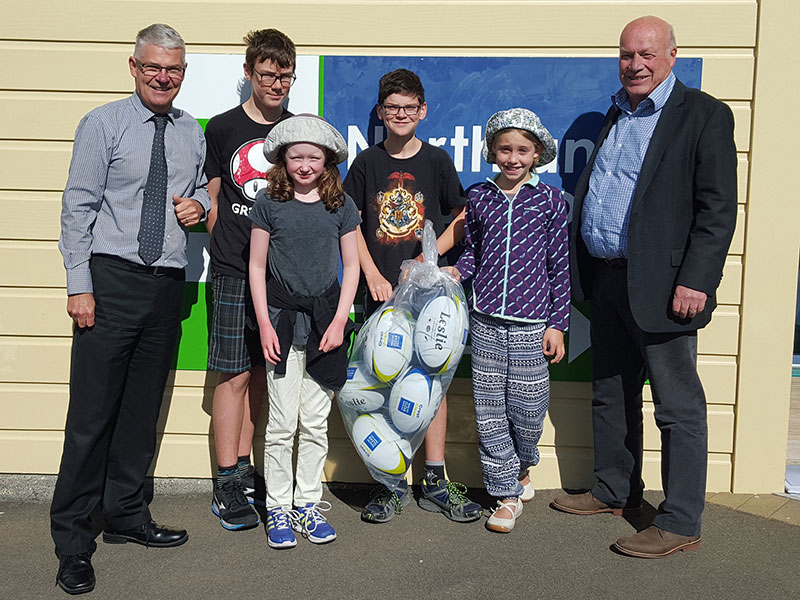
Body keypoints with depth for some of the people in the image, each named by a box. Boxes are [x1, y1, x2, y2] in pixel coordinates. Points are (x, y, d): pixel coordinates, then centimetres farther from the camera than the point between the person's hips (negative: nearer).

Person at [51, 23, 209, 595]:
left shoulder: (192, 132, 13)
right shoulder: (102, 124, -1)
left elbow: (203, 187, 28)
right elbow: (78, 208, -5)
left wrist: (199, 202, 3)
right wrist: (79, 285, -12)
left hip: (168, 285, 5)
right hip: (112, 279, -5)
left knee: (144, 408, 13)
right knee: (92, 410, -4)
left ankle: (126, 513, 28)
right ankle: (73, 538, 8)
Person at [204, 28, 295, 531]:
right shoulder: (223, 128, 1)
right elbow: (211, 199, 5)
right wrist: (227, 252, -3)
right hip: (236, 271, -3)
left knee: (262, 372, 11)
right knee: (236, 374, -2)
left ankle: (243, 467, 25)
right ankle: (227, 484, 8)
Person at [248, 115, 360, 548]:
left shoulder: (340, 205, 4)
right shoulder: (269, 203, 0)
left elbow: (351, 266, 6)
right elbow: (257, 267, 2)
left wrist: (339, 320, -3)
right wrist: (264, 325, -5)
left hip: (326, 321, 2)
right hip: (282, 318, -1)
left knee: (316, 421, 9)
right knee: (282, 422, 1)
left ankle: (308, 503, 22)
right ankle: (278, 508, 16)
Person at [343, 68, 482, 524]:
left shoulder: (437, 161, 4)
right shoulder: (367, 163, 5)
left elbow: (462, 219, 5)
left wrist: (428, 258, -7)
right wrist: (373, 275, -5)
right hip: (381, 290, 1)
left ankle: (436, 480, 15)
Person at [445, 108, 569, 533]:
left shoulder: (550, 200, 0)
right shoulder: (478, 197, 6)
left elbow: (559, 266, 2)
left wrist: (557, 324, 0)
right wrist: (455, 271, -4)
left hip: (530, 325, -2)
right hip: (486, 322, 2)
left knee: (527, 409, 3)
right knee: (489, 412, 4)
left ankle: (522, 467, 35)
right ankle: (506, 493, 20)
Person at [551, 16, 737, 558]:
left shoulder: (705, 115, -5)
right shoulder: (616, 115, 16)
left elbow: (718, 209, -12)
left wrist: (695, 282, -20)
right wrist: (581, 270, 13)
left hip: (659, 285, -7)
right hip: (607, 279, 8)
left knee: (679, 407, 1)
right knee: (611, 396, 17)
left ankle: (681, 524, 11)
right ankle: (615, 492, 34)